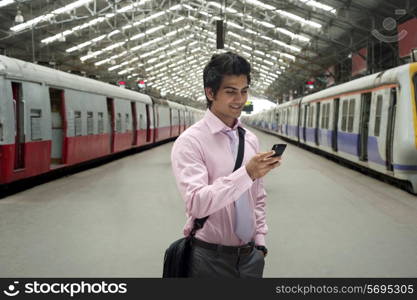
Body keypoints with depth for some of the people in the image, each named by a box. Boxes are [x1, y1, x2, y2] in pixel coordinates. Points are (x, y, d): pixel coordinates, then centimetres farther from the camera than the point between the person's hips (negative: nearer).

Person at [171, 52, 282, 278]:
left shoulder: (251, 140, 7)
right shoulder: (190, 142, -13)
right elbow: (196, 203, -24)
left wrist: (259, 241, 7)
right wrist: (247, 173, -29)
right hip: (210, 258, -5)